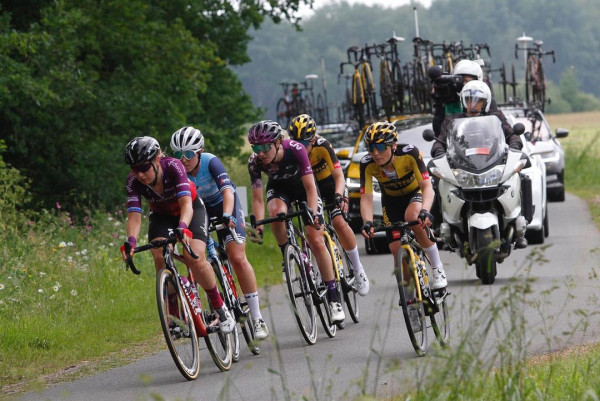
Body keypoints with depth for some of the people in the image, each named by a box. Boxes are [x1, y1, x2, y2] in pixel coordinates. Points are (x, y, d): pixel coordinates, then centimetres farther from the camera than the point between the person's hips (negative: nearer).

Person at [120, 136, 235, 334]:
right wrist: (131, 241, -51)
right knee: (160, 257, -25)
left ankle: (220, 308, -5)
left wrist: (182, 228, -61)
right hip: (161, 216, 3)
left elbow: (186, 204, -42)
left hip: (192, 210, -3)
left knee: (194, 258, -24)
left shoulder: (173, 167, -33)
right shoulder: (133, 182, -25)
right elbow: (134, 215, -31)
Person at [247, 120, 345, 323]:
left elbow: (310, 188, -32)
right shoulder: (255, 161, -28)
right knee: (277, 211, -36)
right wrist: (258, 225, -38)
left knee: (316, 241, -11)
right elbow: (257, 198, -24)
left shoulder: (295, 150, -35)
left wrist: (312, 214, -45)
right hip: (278, 188, 2)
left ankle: (333, 298, -3)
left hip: (302, 186, -2)